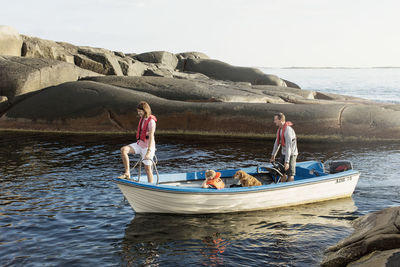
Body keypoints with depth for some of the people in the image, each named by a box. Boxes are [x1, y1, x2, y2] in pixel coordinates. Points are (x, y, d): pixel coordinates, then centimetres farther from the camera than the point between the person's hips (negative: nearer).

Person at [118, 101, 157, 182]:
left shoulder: (151, 121, -17)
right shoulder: (142, 119, 8)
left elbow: (151, 137, -24)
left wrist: (149, 151, -30)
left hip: (148, 146, -8)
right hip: (139, 144, 8)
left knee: (147, 168, -1)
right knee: (123, 149, -14)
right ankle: (127, 174, -12)